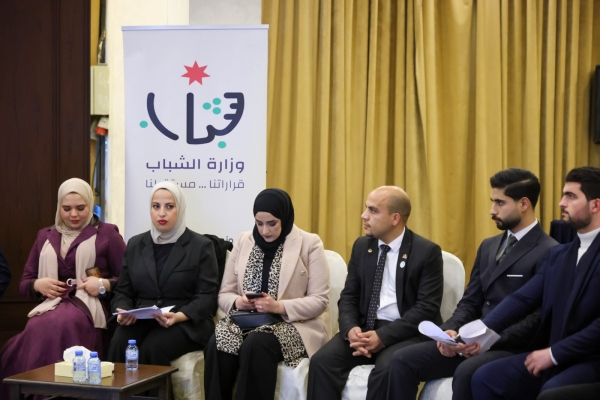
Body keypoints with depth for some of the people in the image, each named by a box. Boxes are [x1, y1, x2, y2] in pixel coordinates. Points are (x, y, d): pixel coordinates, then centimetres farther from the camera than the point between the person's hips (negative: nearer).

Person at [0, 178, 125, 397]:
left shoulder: (106, 233, 11)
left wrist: (105, 285, -12)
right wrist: (38, 285, 1)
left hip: (90, 305, -3)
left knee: (62, 324, -38)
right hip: (52, 304, 3)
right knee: (37, 328, -35)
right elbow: (24, 283, 24)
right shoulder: (45, 236, 23)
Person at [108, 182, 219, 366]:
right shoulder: (135, 245, 15)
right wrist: (123, 312, -8)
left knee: (153, 348, -32)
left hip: (187, 324, -3)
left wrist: (179, 316, -22)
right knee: (119, 345, -29)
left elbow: (207, 296, -5)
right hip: (141, 321, 3)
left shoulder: (201, 246, 3)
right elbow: (123, 291, 15)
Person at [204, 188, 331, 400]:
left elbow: (320, 301, -6)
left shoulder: (310, 244, -1)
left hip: (293, 324, -4)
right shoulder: (244, 241, 11)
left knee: (256, 345, -35)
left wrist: (279, 307, -20)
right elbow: (224, 294, 12)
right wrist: (237, 302, -12)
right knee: (218, 343, -28)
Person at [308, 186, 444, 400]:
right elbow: (349, 296, 10)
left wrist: (383, 336, -22)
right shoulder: (361, 246, 10)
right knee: (322, 360, -21)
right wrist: (350, 328, -13)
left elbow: (427, 308, -12)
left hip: (406, 332, -4)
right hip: (363, 328, 5)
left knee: (386, 370, -35)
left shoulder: (427, 252, -6)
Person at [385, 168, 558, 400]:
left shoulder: (549, 253, -8)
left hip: (512, 347, -7)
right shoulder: (488, 246, 19)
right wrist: (451, 330, -5)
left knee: (466, 372, -36)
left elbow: (538, 319, -15)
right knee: (402, 361, -9)